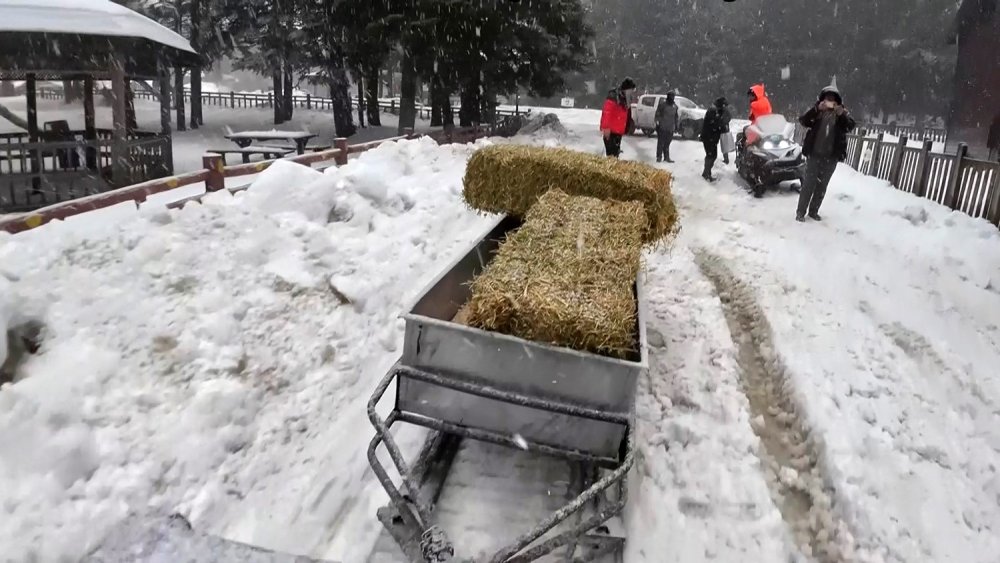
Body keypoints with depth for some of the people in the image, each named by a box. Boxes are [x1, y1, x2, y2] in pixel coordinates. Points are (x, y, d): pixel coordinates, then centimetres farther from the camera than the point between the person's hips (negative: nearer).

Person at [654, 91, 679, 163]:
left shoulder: (675, 106, 14)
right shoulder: (662, 104, -4)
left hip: (670, 128, 5)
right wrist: (657, 122, -9)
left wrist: (676, 125, 18)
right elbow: (657, 114, -4)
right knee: (661, 142, -3)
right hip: (662, 127, -5)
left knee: (667, 143, 8)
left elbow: (675, 116, 22)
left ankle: (666, 157, 13)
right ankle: (659, 157, 3)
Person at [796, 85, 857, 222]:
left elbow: (850, 126, -11)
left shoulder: (842, 113, 4)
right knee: (809, 183, -3)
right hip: (814, 154, -2)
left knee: (822, 185, 9)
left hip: (831, 157, 2)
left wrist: (841, 115, -28)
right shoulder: (817, 111, 0)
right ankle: (800, 212, 3)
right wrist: (816, 109, -28)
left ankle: (813, 211, 20)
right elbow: (803, 121, -15)